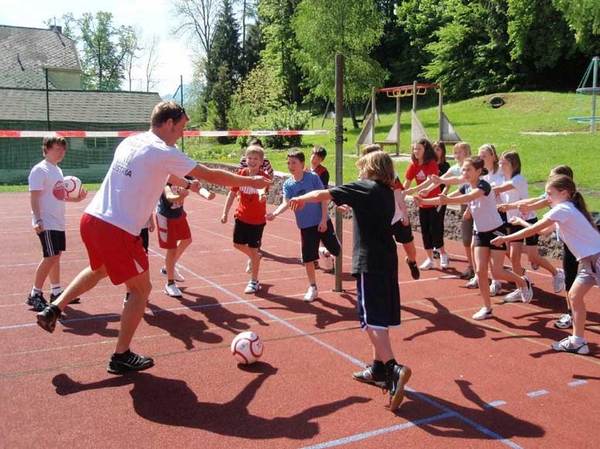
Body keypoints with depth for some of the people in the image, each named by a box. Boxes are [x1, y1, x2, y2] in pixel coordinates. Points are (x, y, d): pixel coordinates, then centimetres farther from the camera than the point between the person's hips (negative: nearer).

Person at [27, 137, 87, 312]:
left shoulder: (58, 170, 15)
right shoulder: (40, 170, -12)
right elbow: (34, 197, -18)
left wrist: (76, 198, 8)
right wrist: (37, 220, -26)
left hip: (58, 222, 9)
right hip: (46, 223, -9)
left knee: (56, 256, 13)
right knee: (50, 257, -11)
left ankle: (56, 291, 22)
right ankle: (35, 295, -1)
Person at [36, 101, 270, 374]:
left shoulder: (129, 143, 13)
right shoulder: (164, 152, -10)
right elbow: (211, 175, -6)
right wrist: (252, 182, 5)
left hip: (91, 218, 8)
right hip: (118, 231, -8)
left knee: (99, 270, 36)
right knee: (141, 289, 9)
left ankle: (53, 310, 33)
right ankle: (121, 357, 16)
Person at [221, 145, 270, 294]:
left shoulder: (263, 177, -18)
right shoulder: (241, 174, -5)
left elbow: (262, 189, -42)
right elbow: (232, 193, 4)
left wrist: (262, 194, -65)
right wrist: (225, 212, 1)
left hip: (257, 220, -4)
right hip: (241, 216, 5)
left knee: (253, 249, 2)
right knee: (238, 244, 14)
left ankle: (254, 282, 19)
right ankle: (254, 258, 46)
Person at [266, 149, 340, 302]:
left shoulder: (313, 177, -10)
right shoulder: (288, 184, -3)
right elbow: (286, 203, -16)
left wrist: (323, 219, -14)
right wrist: (275, 213, -35)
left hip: (322, 222, -1)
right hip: (306, 226, 2)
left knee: (336, 250, 7)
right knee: (308, 258, 2)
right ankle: (313, 288, 18)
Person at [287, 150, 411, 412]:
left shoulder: (365, 187, -7)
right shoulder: (387, 193, 13)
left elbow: (323, 195, -8)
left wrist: (302, 198, 8)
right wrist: (351, 206, 37)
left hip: (370, 262, -8)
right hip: (387, 260, 8)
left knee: (372, 319, -9)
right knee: (380, 317, 15)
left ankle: (394, 369, -22)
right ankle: (378, 369, 24)